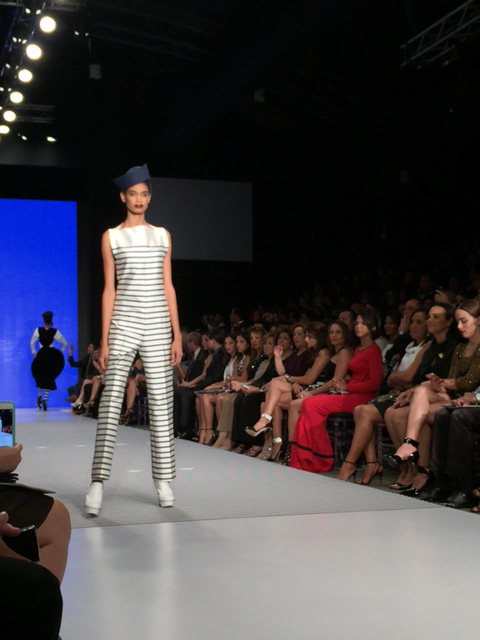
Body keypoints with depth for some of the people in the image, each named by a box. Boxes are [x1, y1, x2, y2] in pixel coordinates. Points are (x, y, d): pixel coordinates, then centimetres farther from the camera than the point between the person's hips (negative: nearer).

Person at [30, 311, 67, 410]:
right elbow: (65, 343, 1)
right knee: (49, 378, 6)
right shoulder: (55, 332, -6)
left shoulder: (38, 330, -6)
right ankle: (45, 400, -2)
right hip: (52, 355, -1)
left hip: (41, 354, 1)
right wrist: (61, 352, 15)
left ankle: (39, 396, 6)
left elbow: (32, 343, -4)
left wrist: (33, 352, 8)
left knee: (40, 376, 21)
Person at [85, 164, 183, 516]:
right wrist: (104, 340, -1)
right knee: (111, 401, -11)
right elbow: (109, 290, 5)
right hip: (123, 325, -2)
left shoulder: (162, 235, 12)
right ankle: (98, 482, -12)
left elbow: (168, 286, 11)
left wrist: (177, 336, 5)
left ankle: (164, 480, 10)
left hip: (158, 326, 2)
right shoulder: (111, 237, 7)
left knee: (162, 402, 2)